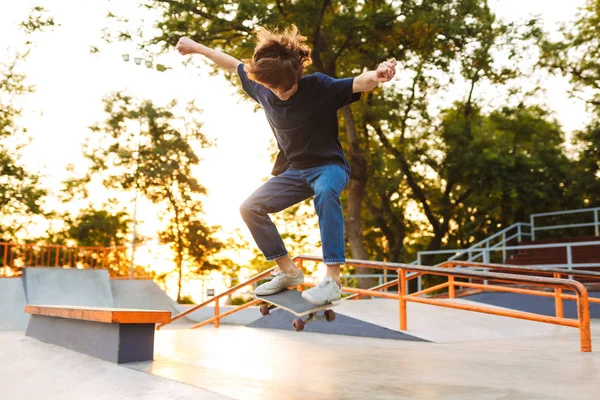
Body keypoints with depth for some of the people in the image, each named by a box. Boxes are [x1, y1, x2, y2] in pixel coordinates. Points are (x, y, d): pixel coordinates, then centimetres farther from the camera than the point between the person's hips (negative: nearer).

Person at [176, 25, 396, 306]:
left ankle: (332, 280, -39)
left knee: (325, 192, -40)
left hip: (330, 166, -6)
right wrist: (197, 48, 19)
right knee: (251, 208, -2)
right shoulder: (262, 88, -7)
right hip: (295, 170, 6)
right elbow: (234, 65, 10)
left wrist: (376, 76, -61)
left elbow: (358, 84, -38)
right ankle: (289, 272, 7)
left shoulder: (319, 86, -22)